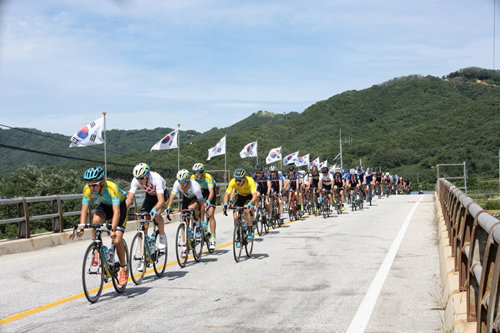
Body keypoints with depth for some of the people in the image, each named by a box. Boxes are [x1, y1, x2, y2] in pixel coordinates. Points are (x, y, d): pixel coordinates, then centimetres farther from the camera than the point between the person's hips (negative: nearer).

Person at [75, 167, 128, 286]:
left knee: (117, 241, -15)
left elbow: (116, 212, -45)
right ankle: (97, 251, -10)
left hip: (120, 205, -4)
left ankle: (123, 269, 6)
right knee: (95, 221, -31)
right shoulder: (87, 189, -25)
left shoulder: (111, 188, -39)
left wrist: (113, 230, -56)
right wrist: (81, 227, -39)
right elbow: (84, 210, -25)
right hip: (104, 205, 4)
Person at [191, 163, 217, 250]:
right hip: (200, 191, 4)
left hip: (209, 191, -4)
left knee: (211, 214, -15)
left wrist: (208, 201, -60)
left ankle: (213, 238, -13)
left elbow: (211, 192, -43)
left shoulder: (208, 177, -35)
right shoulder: (192, 178, -25)